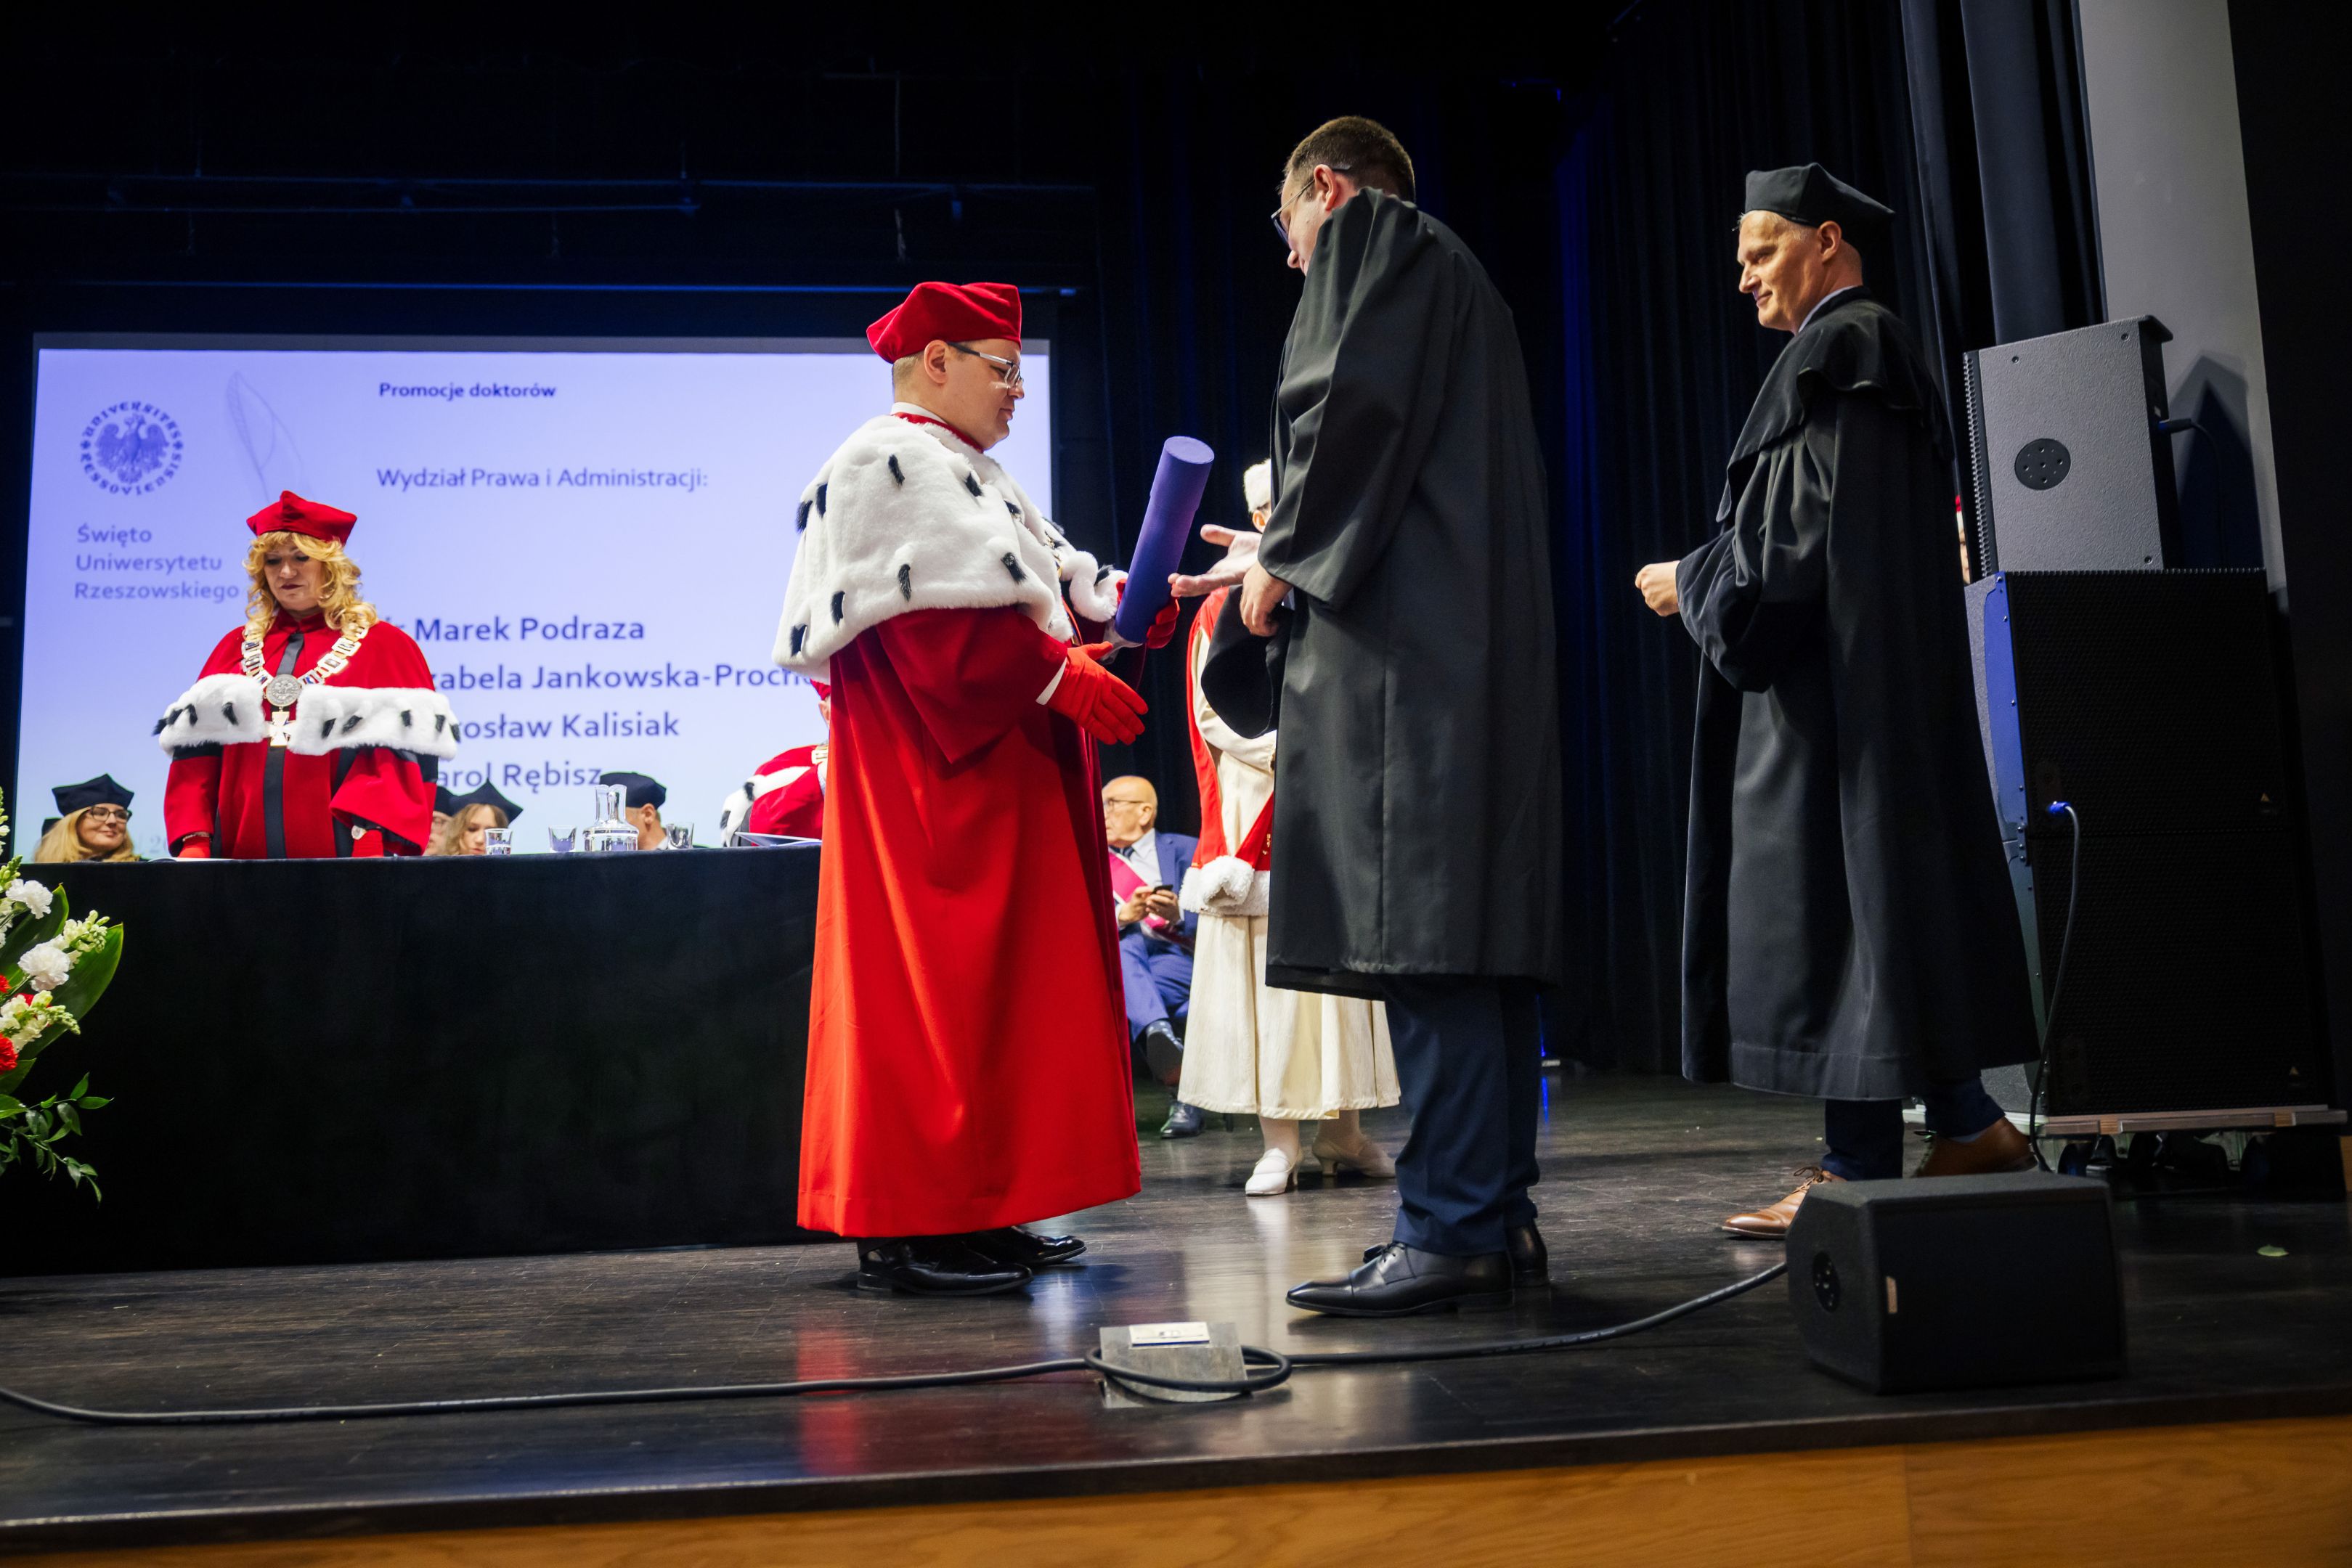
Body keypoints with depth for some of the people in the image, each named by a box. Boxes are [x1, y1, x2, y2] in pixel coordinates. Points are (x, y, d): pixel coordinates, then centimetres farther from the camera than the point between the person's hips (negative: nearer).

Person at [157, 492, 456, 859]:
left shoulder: (384, 647, 4)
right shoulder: (236, 648, 16)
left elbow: (405, 750, -7)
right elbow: (196, 746, 10)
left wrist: (374, 842, -20)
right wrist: (192, 838, -4)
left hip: (339, 854, -3)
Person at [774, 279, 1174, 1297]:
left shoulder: (962, 475, 23)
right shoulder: (892, 463, -9)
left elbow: (1043, 591, 19)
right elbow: (942, 620, -21)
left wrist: (1127, 603, 4)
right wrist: (1062, 677, -22)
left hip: (997, 772, 11)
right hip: (935, 773, -11)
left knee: (998, 980, 10)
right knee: (932, 985, -9)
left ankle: (975, 1211, 17)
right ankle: (905, 1228, -3)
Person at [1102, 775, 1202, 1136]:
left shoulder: (1185, 850, 15)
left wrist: (1178, 915, -19)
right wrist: (1122, 916, -15)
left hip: (1183, 970, -1)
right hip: (1113, 968, 1)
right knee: (1124, 946, -36)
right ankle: (1158, 1032, -56)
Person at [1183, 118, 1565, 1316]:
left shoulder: (1365, 238, 5)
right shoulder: (1448, 272, 32)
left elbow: (1350, 409, -12)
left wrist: (1283, 555, -1)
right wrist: (1272, 558, 33)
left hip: (1407, 641, -10)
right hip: (1479, 636, 10)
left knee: (1414, 924, -15)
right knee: (1472, 925, 5)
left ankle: (1451, 1228, -17)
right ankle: (1496, 1217, 6)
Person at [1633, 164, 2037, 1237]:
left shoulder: (1830, 354, -10)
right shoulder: (1886, 355, 21)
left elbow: (1794, 536, -17)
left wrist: (1687, 583, -3)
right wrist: (1709, 577, 20)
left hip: (1825, 680, -10)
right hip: (1895, 672, 10)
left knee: (1831, 890, -8)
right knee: (1893, 884, 12)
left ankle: (1858, 1166, -5)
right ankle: (1967, 1124, 17)